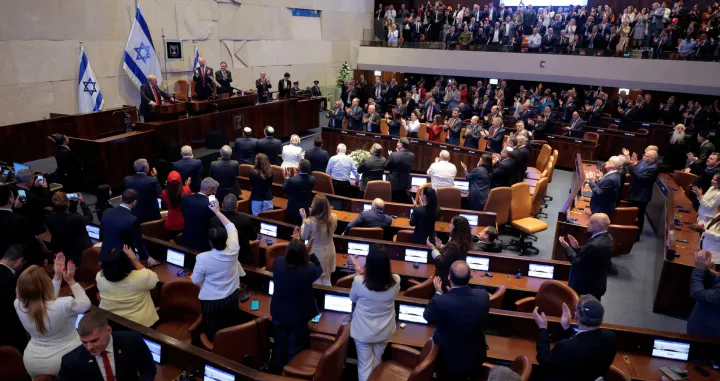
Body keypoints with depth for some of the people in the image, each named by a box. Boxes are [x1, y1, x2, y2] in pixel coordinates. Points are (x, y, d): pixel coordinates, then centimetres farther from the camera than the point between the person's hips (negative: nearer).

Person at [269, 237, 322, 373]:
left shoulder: (277, 263, -21)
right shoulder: (309, 270, -30)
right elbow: (319, 269, -6)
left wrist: (293, 243, 5)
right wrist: (310, 252, -5)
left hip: (278, 314, 4)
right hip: (298, 317, -3)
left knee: (279, 347, 26)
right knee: (294, 351, 17)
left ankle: (275, 373, 45)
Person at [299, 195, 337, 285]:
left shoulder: (310, 221, -28)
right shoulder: (334, 217, -16)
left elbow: (304, 237, -9)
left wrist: (304, 219, -2)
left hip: (316, 253, -4)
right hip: (329, 252, 4)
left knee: (317, 282, 15)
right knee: (326, 282, 21)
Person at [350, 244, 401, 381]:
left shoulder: (359, 282, -29)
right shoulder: (395, 281, -24)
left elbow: (353, 299, -6)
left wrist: (358, 275, 3)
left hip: (363, 331, -3)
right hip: (385, 330, 3)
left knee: (365, 366, 17)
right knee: (376, 362, 28)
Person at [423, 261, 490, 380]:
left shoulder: (440, 301, -38)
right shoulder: (483, 296, -28)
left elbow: (427, 316, -13)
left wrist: (438, 293, -1)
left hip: (449, 360, 0)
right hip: (476, 358, 1)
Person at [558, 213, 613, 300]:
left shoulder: (594, 245, -33)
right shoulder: (607, 238, -1)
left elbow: (577, 263, -24)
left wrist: (566, 247, -16)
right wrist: (576, 247, -3)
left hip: (586, 287, -9)